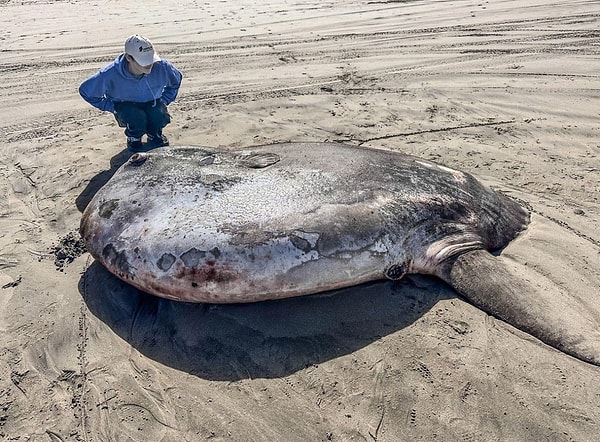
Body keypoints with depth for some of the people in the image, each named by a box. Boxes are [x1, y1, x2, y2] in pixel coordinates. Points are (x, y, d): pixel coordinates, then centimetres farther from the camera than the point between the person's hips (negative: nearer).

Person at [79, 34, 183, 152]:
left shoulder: (161, 66, -24)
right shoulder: (111, 74, -28)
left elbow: (176, 79, 1)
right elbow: (85, 90, -11)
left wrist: (163, 101, -5)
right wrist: (113, 107, -13)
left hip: (152, 104, 2)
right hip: (125, 106, -2)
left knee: (161, 117, -32)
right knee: (137, 118, -35)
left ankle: (154, 135, 6)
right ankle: (133, 138, 2)